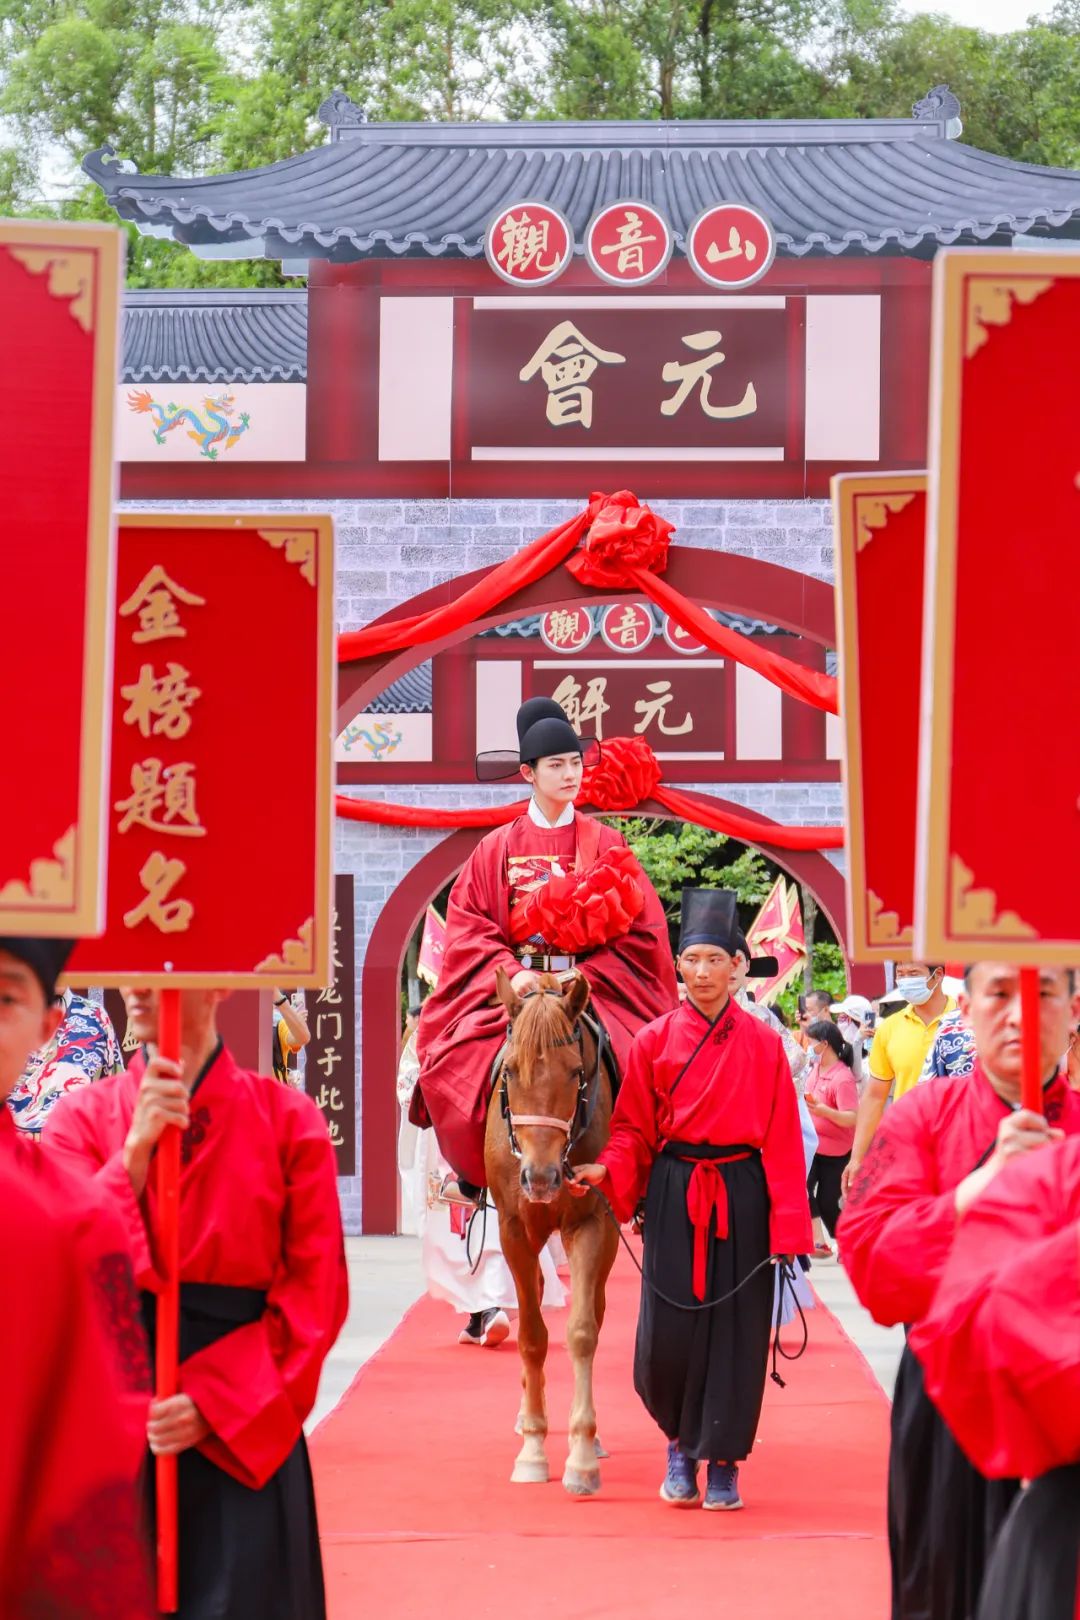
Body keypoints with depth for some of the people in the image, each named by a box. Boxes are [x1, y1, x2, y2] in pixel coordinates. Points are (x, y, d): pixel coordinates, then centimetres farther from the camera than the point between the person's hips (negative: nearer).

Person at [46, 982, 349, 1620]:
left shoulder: (288, 1119, -1)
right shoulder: (83, 1116, 4)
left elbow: (316, 1293, -3)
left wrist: (217, 1399, -13)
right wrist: (137, 1149, -16)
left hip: (242, 1433, -1)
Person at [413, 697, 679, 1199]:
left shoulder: (605, 846, 9)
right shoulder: (497, 849, 9)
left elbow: (639, 930, 3)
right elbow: (468, 930, 3)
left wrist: (585, 976, -10)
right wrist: (511, 972, -14)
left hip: (595, 989, 0)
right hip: (513, 989, 0)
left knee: (630, 1059, -27)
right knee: (459, 1061, -24)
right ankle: (474, 1170, -4)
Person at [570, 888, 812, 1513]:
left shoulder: (764, 1043, 2)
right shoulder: (655, 1040, 3)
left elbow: (782, 1138, 0)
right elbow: (635, 1126, 5)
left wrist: (788, 1225, -6)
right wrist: (608, 1170, -15)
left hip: (742, 1197, 0)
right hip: (673, 1196, 0)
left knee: (735, 1330, 2)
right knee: (669, 1332, -3)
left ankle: (724, 1463, 14)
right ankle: (681, 1442, 23)